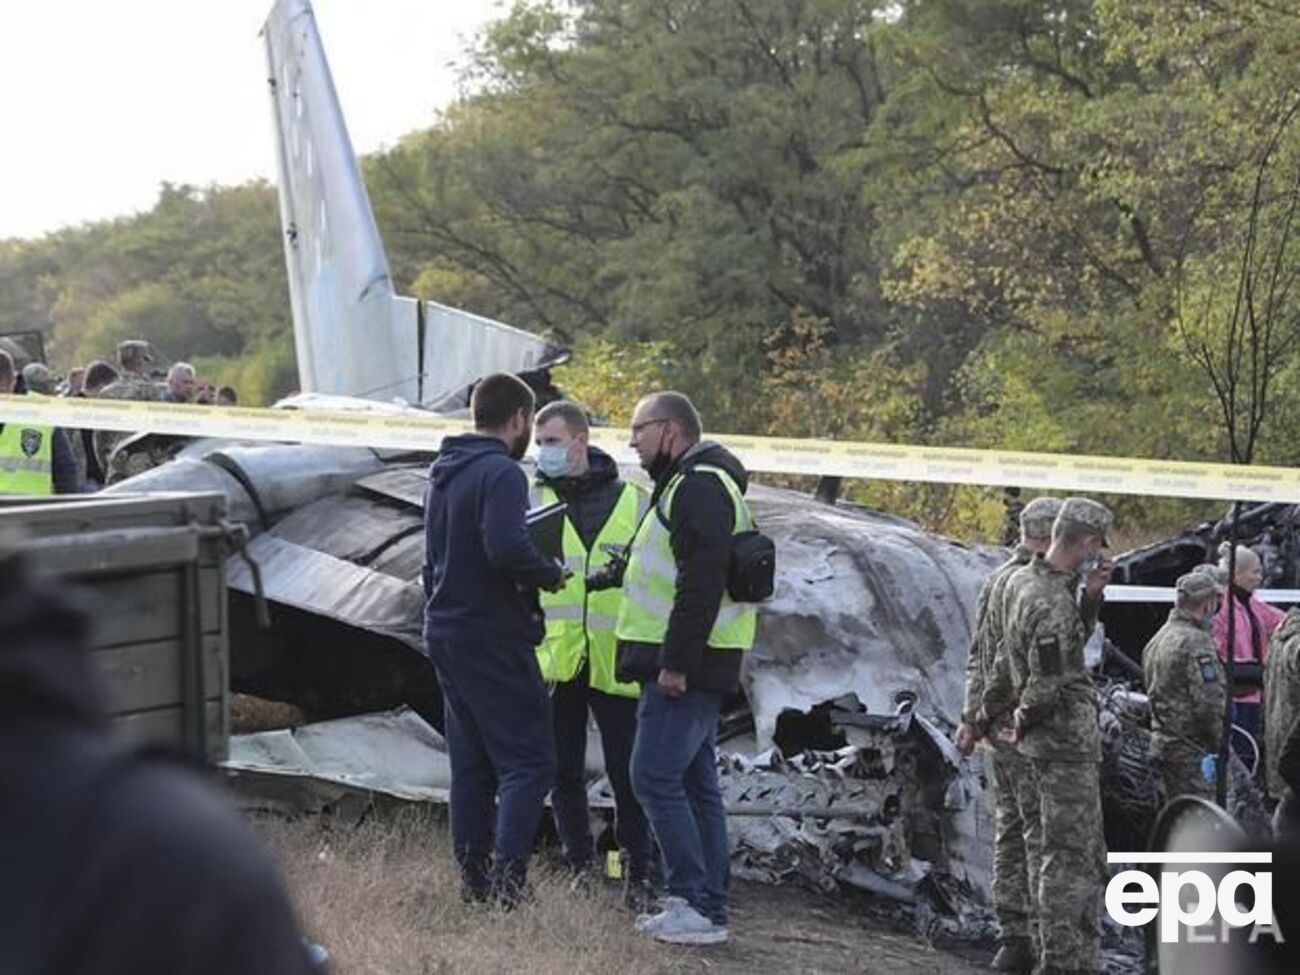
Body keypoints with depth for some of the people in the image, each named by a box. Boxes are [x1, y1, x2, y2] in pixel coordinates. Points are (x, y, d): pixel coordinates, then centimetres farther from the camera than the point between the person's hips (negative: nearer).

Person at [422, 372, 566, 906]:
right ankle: (508, 882, -15)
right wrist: (551, 573, -12)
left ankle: (473, 882, 14)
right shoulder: (501, 473, -15)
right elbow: (507, 548, -27)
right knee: (529, 761, -6)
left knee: (471, 766, 13)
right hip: (492, 639, -9)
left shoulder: (442, 473, 15)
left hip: (446, 635, 9)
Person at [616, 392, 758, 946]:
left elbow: (701, 583, -23)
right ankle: (708, 909, 15)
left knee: (654, 777, -10)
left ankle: (695, 905, -9)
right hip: (688, 666, 11)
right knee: (696, 785, 11)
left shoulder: (700, 486, -14)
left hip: (685, 668, -11)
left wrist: (675, 664, -24)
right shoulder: (686, 485, 21)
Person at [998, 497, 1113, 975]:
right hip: (1067, 743, -10)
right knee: (1069, 858, -3)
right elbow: (1047, 684, -27)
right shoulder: (1052, 603, -23)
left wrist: (1092, 595, 5)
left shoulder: (1022, 579, 7)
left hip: (1073, 743, 10)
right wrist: (1022, 728, -10)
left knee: (1088, 857, 18)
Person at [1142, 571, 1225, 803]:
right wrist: (1222, 746, -11)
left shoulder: (1157, 640, 16)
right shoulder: (1196, 641, -15)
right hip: (1192, 749, -10)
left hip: (1162, 741, 10)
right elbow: (1209, 702, -19)